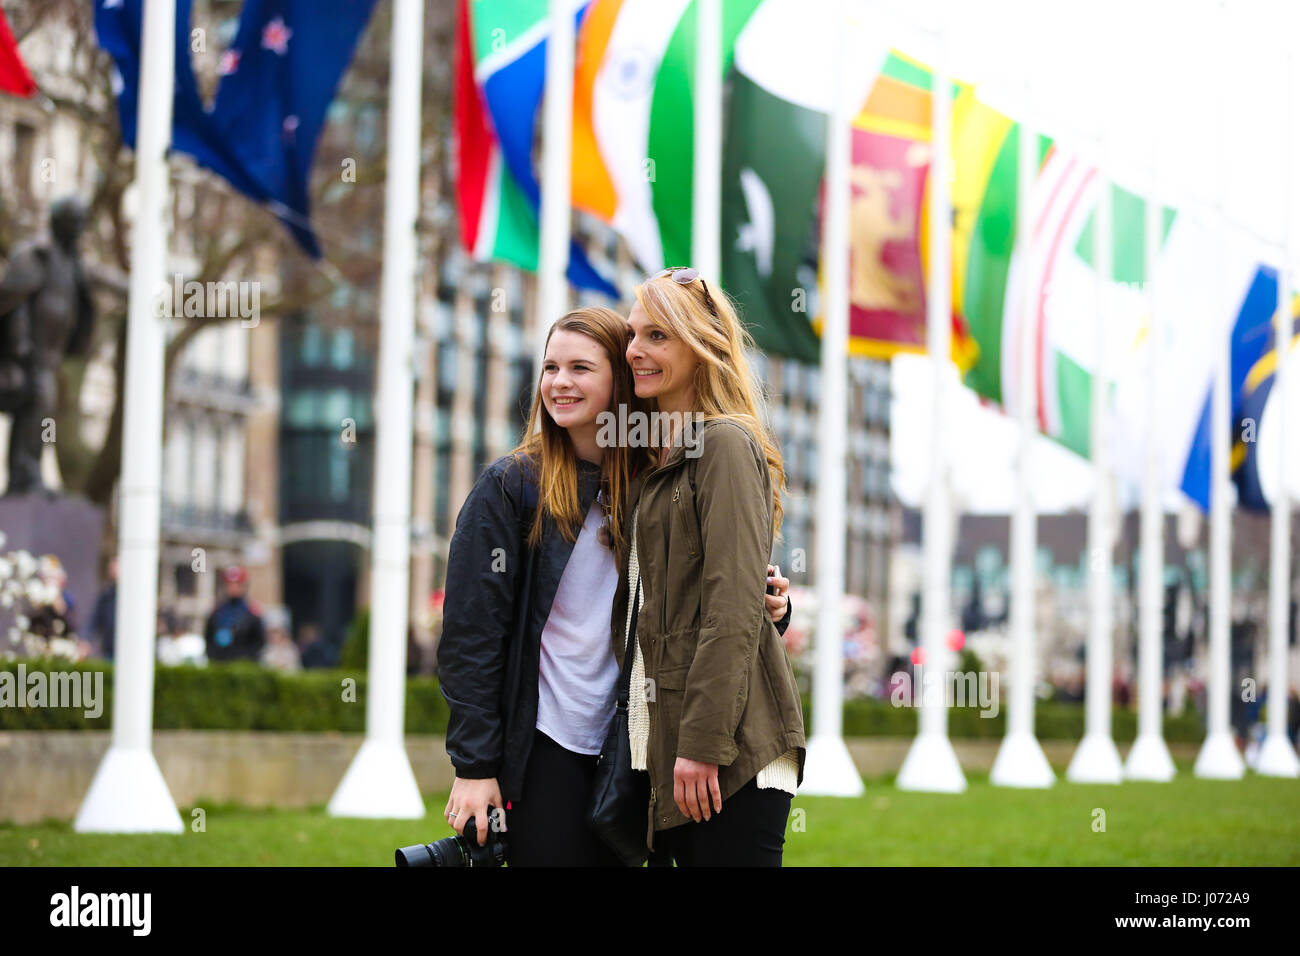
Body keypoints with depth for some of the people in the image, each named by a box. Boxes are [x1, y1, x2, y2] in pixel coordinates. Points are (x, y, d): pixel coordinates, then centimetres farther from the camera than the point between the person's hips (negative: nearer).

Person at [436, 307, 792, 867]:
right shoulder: (511, 485, -4)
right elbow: (470, 632, -7)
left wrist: (762, 607, -12)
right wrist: (473, 764, -11)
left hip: (622, 751, 4)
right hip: (542, 744, -3)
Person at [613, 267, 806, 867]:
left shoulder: (726, 445, -8)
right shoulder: (660, 460, 20)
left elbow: (733, 610, -15)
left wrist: (704, 743, -20)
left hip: (734, 749, -9)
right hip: (666, 738, 9)